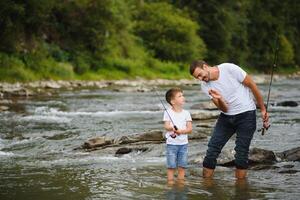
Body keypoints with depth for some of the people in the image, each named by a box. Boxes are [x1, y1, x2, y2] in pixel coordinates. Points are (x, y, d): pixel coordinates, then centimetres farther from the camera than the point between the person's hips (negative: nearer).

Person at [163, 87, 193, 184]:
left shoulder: (186, 113, 4)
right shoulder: (168, 112, -4)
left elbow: (190, 128, -1)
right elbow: (166, 126, -12)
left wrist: (182, 131, -20)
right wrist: (172, 128, -34)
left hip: (183, 143, 3)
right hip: (171, 143, -3)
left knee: (182, 165, 7)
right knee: (171, 165, 1)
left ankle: (181, 181, 19)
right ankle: (170, 182, 10)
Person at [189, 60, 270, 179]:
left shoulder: (229, 69, -18)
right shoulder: (205, 86, -4)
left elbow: (252, 86, -8)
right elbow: (224, 109, -8)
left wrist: (263, 109, -3)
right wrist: (219, 99, -31)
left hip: (246, 115, -4)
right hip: (226, 116, 5)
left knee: (241, 154, -6)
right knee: (212, 151, -3)